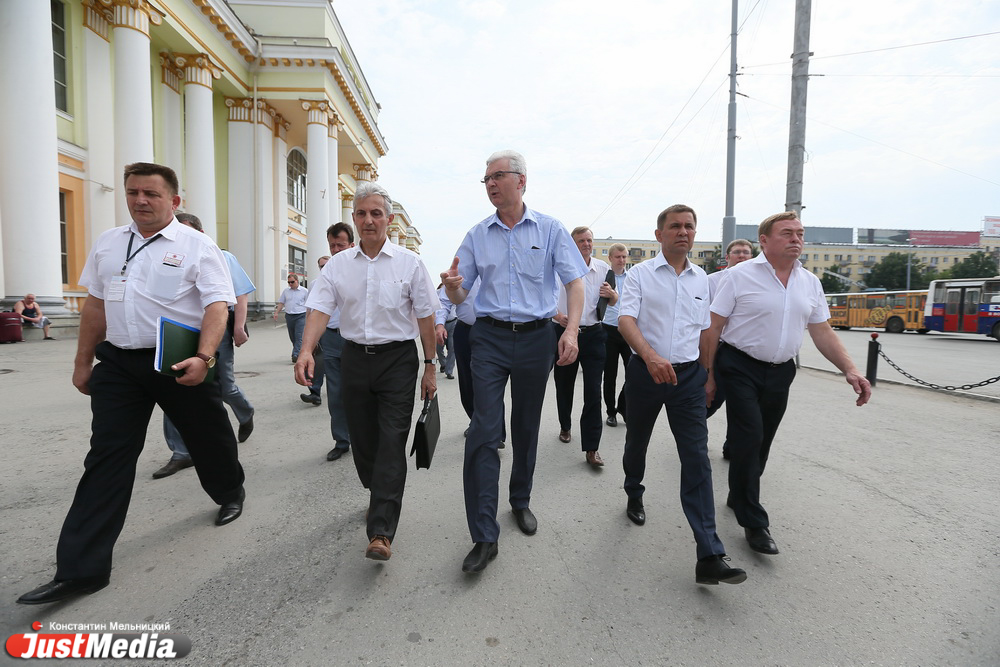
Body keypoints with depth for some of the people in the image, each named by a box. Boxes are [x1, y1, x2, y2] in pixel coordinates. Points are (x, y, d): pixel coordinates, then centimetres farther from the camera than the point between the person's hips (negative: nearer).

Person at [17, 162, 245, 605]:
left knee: (208, 438, 12)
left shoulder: (197, 246, -7)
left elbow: (217, 305, -16)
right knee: (106, 460, 3)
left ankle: (230, 494, 43)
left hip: (179, 363, -4)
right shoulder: (108, 244, 11)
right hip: (118, 364, 4)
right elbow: (95, 304, 16)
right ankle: (80, 569, 10)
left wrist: (203, 357, -30)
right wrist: (83, 362, 17)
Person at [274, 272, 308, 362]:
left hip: (301, 316, -5)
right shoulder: (286, 291, 12)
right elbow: (281, 303, 16)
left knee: (299, 337, -14)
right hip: (289, 316, 5)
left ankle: (296, 355, -17)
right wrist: (276, 313, 4)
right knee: (292, 337, 10)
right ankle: (298, 352, 25)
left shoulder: (304, 291, 1)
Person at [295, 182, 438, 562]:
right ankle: (378, 497, 37)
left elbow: (425, 316, 0)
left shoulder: (409, 263, -1)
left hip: (398, 359, -3)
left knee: (391, 442, -8)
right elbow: (320, 309, -3)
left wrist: (430, 366, -1)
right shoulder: (338, 264, 6)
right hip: (354, 358, 3)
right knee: (362, 439, 12)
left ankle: (381, 531, -6)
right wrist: (306, 350, -20)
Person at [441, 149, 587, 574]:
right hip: (490, 337, 1)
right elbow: (460, 296, 6)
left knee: (526, 427, 13)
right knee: (484, 431, -8)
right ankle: (484, 536, -1)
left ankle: (521, 501, 36)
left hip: (535, 337, 0)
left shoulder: (549, 230, 3)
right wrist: (452, 286, -18)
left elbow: (575, 283, -1)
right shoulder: (477, 236, 7)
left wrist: (572, 331, -16)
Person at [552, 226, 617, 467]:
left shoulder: (603, 268, 6)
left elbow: (613, 302, 14)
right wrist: (557, 315, -15)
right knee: (564, 386, 14)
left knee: (593, 391, -6)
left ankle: (591, 448, -2)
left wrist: (612, 294, -10)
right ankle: (565, 427, 39)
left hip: (593, 334, 1)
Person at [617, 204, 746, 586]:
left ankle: (709, 557, -5)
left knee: (697, 460, -5)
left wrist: (708, 375, 17)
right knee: (637, 442, 16)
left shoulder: (701, 279, 10)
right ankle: (634, 495, 47)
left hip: (688, 375, 2)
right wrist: (651, 356, -31)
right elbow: (626, 320, -16)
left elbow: (704, 330, 19)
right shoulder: (640, 274, -2)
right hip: (646, 371, -2)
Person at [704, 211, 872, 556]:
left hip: (780, 372, 6)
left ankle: (739, 497, 35)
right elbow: (713, 327, -9)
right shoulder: (740, 275, -9)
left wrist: (850, 370, -2)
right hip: (741, 368, -5)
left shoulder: (810, 283, 8)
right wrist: (707, 375, -11)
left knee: (762, 442, 14)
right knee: (749, 439, -9)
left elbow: (823, 332, 10)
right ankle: (754, 523, 2)